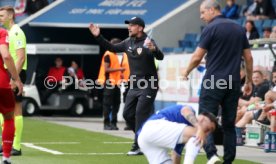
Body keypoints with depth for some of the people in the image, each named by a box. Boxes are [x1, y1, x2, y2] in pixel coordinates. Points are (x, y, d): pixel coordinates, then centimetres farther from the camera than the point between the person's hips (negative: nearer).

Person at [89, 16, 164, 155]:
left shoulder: (147, 42, -16)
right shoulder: (128, 42, 7)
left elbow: (160, 57, -30)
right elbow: (112, 48, 17)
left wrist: (153, 49, -53)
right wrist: (98, 37, 7)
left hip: (148, 85, -8)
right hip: (134, 85, 8)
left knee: (140, 114, -11)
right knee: (127, 114, 9)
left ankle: (138, 146, -8)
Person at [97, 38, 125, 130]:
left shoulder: (115, 55, 18)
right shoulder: (108, 55, -10)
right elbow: (106, 69, -17)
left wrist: (120, 74, 10)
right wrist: (119, 69, -17)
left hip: (115, 83, 9)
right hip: (109, 83, -9)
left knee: (116, 103, 9)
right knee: (108, 104, -5)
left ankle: (113, 123, 14)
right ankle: (107, 124, -3)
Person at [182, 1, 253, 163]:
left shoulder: (211, 29, -7)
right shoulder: (239, 29, 11)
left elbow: (197, 57, -6)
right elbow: (248, 57, 12)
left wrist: (186, 72, 12)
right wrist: (249, 81, 20)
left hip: (213, 82, -5)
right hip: (233, 83, 5)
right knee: (229, 124, 11)